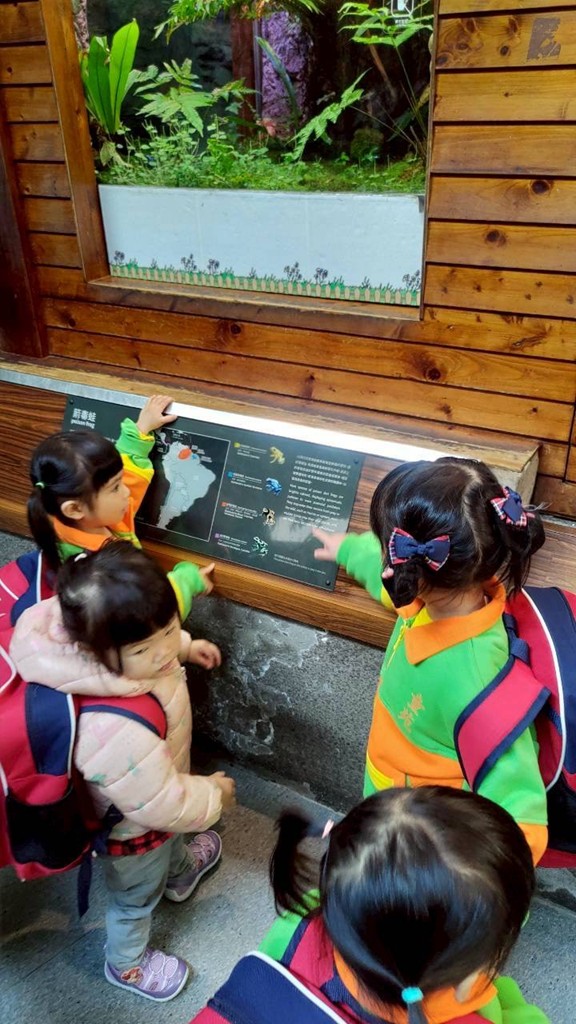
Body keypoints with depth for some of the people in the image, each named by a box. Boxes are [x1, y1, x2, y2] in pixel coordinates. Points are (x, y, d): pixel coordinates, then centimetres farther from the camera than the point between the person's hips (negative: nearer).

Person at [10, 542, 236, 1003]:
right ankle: (126, 964, 60)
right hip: (134, 831, -6)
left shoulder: (117, 637, -30)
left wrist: (185, 645, 8)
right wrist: (213, 794, -17)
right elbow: (162, 805, -34)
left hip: (162, 782, 7)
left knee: (172, 836, 40)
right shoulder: (115, 730, -52)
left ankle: (180, 870, 74)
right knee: (136, 897, 28)